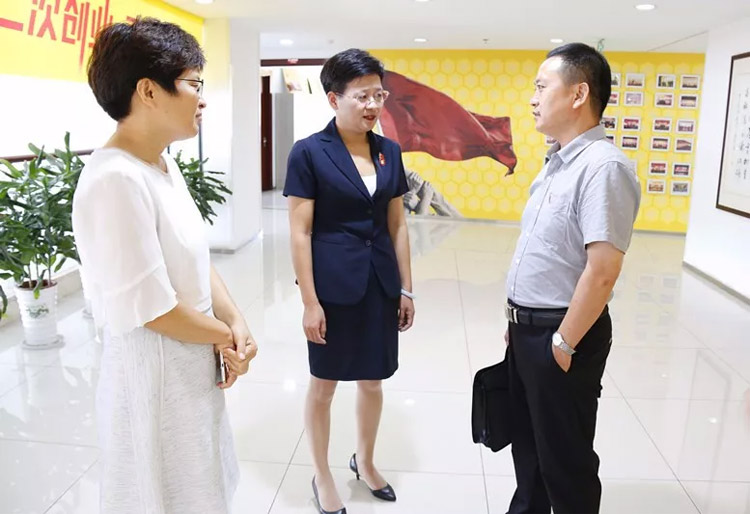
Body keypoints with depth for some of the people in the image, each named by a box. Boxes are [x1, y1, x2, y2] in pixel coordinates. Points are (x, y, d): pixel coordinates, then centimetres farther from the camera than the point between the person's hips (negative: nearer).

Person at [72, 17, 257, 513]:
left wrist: (235, 321, -6)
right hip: (153, 375, -9)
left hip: (192, 368, 9)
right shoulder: (116, 180, -25)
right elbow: (149, 309, -25)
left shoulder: (164, 164, 4)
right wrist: (225, 336, -10)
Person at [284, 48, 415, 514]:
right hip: (333, 285, -5)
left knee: (373, 381, 18)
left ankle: (365, 461, 43)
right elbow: (300, 233, -11)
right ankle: (322, 476, 34)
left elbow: (397, 225, 9)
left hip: (381, 283, 5)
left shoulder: (389, 151, 5)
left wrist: (406, 288, 8)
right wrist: (310, 301, -13)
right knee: (324, 384, 12)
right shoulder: (309, 153, -10)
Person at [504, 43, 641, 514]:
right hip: (528, 330, 9)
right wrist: (518, 321, 16)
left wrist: (563, 344, -19)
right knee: (527, 442, 23)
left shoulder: (603, 166, -22)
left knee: (564, 456, 10)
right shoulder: (558, 163, 9)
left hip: (561, 336, -9)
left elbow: (602, 271, -26)